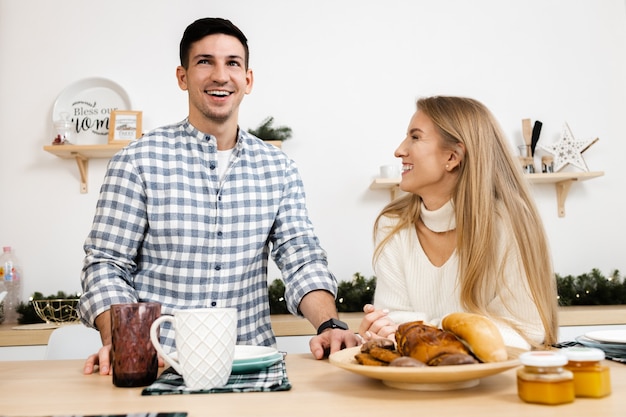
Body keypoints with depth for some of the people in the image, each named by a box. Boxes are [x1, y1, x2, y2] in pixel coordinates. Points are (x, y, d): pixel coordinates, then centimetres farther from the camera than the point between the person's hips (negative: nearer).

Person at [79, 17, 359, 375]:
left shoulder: (278, 168, 7)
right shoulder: (138, 161, -1)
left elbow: (302, 258, 2)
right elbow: (106, 266, -1)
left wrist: (329, 325, -15)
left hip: (251, 358, 2)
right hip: (160, 362, -1)